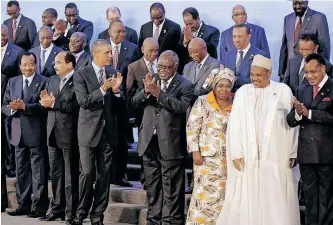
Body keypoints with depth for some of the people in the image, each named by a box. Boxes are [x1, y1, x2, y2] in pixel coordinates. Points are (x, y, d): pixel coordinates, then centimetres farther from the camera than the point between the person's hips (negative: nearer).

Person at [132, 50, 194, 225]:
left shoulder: (184, 85, -4)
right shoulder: (152, 81, 12)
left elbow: (182, 107, -21)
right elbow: (135, 103, 5)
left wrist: (159, 94, -25)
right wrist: (146, 91, -14)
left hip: (170, 145, -5)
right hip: (149, 143, 5)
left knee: (171, 191, -1)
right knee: (152, 189, 15)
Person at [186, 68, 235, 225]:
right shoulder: (203, 102, -1)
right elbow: (192, 128, -4)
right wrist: (195, 152, -10)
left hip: (229, 159, 3)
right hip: (207, 158, -3)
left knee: (224, 196, 4)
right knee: (206, 194, -5)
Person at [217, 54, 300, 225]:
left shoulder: (283, 91, 3)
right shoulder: (242, 92, 6)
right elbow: (234, 125, 4)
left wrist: (293, 154, 1)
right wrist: (236, 154, -4)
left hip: (276, 158, -1)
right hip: (248, 159, 1)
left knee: (276, 202, 0)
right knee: (246, 203, 0)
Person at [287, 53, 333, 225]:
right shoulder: (301, 90, 11)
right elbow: (290, 121, 8)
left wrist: (309, 113, -19)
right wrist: (298, 113, -13)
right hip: (306, 153, 5)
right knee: (310, 196, 12)